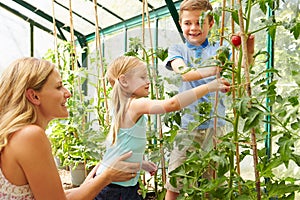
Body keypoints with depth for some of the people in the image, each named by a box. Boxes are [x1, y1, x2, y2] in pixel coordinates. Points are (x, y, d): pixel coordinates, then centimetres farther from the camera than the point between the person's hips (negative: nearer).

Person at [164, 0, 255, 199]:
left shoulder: (218, 48, 6)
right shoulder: (177, 50, 4)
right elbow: (183, 73, -17)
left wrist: (248, 53, -31)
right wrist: (210, 70, -36)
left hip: (215, 125, 1)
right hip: (187, 125, -1)